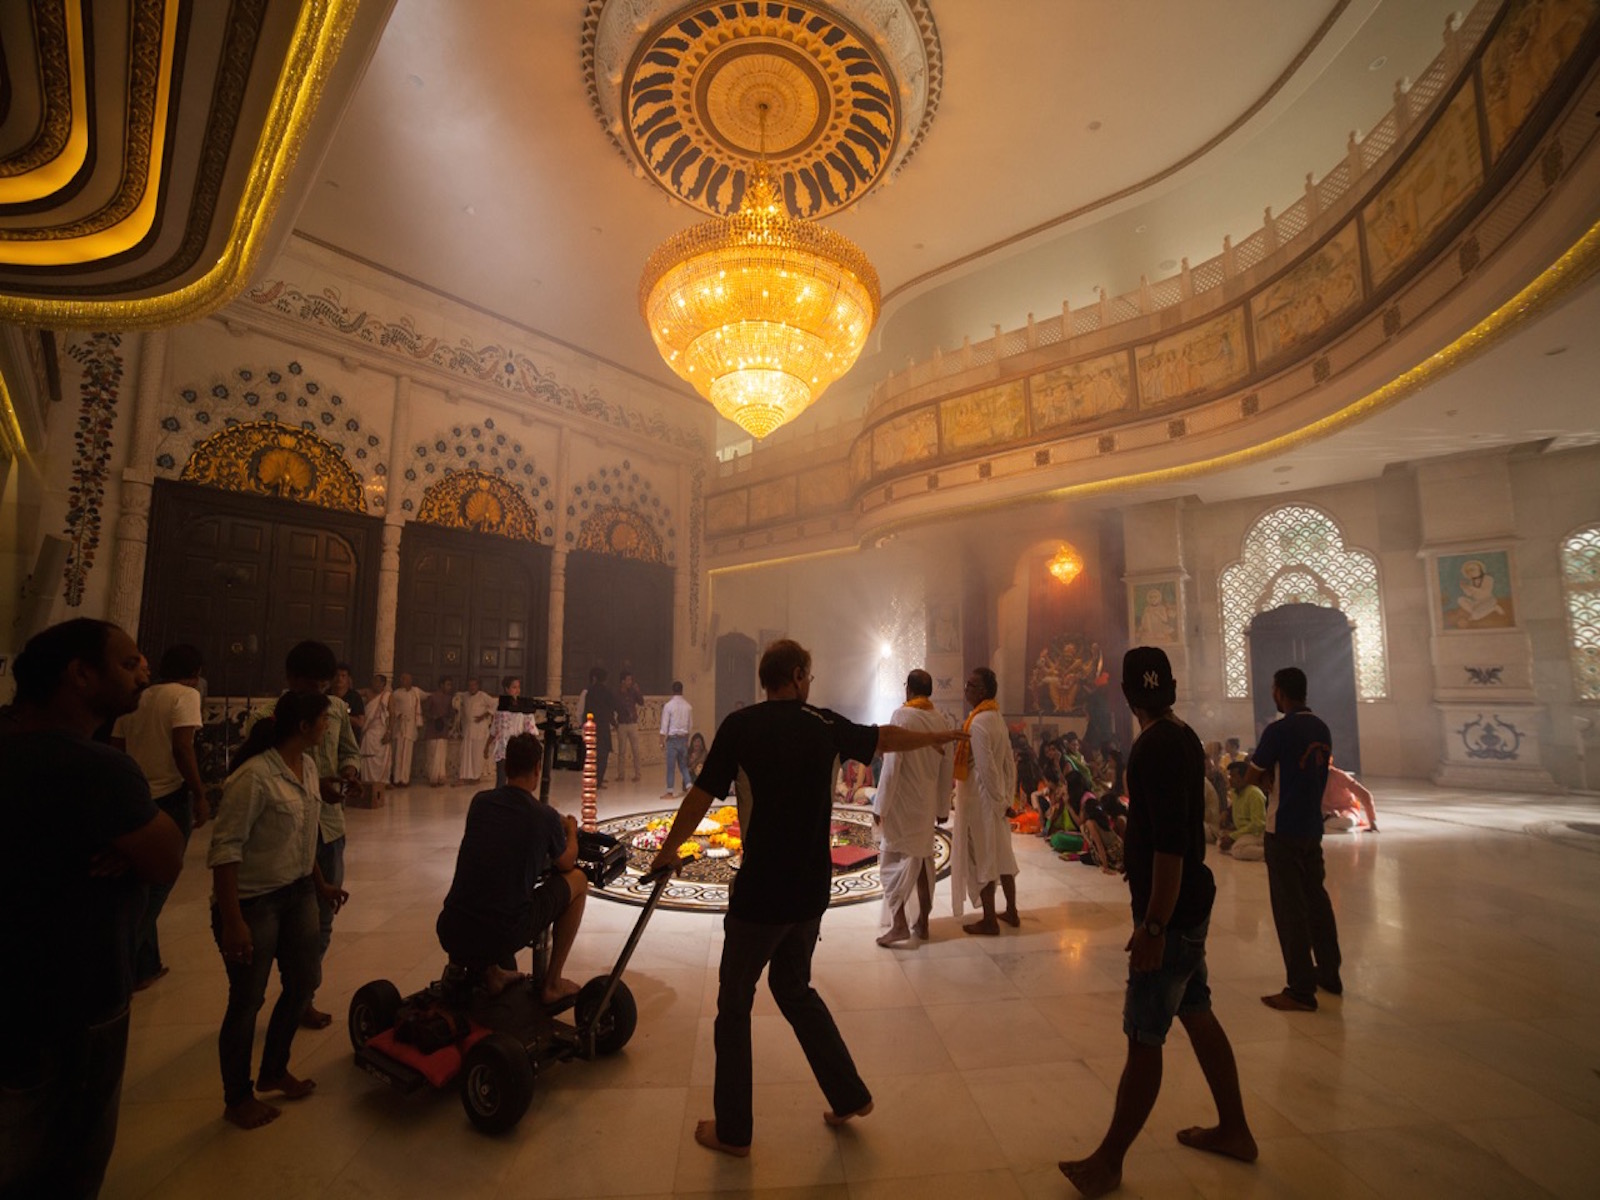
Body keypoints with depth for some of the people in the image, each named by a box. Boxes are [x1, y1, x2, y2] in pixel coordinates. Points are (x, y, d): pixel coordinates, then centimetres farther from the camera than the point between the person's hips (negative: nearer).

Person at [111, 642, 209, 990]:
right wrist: (200, 795, -13)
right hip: (170, 797, -7)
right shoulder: (186, 695, -10)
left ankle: (146, 965, 26)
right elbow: (182, 748, -19)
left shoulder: (136, 698, 10)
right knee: (156, 885, 5)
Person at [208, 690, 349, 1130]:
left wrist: (321, 884, 19)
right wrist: (232, 921, -22)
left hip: (297, 893, 8)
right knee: (248, 1000, 8)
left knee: (305, 982, 16)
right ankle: (237, 1099, 31)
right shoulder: (253, 777, -24)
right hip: (251, 900, -8)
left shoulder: (307, 766, 2)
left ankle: (274, 1072, 39)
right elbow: (225, 849, -22)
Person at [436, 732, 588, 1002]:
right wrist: (571, 831, 33)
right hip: (502, 937, -5)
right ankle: (552, 983, 18)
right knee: (577, 880, 13)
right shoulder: (545, 817, -6)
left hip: (450, 934, 5)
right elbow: (566, 864, 14)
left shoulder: (480, 801, 5)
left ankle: (490, 970, 24)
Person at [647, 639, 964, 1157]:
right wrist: (936, 736, 32)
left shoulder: (741, 725, -12)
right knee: (793, 987, 27)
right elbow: (886, 737, 14)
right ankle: (849, 1095, 35)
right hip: (812, 890, 5)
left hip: (760, 892, -5)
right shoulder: (824, 724, 0)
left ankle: (732, 1130, 29)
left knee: (734, 1003, 15)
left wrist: (667, 852, 7)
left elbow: (701, 796, -8)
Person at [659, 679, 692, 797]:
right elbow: (691, 722, 8)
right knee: (683, 765, 15)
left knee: (670, 766, 3)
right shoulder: (688, 706, 1)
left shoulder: (668, 705, -11)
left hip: (672, 739, -4)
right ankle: (689, 786, 4)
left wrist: (662, 741, -4)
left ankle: (670, 792, 8)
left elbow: (664, 725, -10)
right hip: (684, 738, 4)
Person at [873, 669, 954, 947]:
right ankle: (922, 923, 21)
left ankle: (899, 924, -6)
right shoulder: (942, 720, 3)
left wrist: (880, 805, -11)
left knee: (894, 860, 1)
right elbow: (948, 767, 6)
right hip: (927, 802, 6)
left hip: (902, 801, -6)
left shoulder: (902, 715, -14)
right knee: (923, 858, 14)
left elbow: (891, 764, -17)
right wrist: (943, 806, 15)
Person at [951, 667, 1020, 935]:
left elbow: (986, 767, -22)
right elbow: (1009, 762, 10)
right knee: (1001, 854, 18)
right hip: (996, 797, 8)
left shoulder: (978, 723, -21)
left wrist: (997, 798, -12)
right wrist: (1007, 796, 14)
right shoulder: (998, 718, 5)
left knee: (981, 857, 4)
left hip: (979, 799, -8)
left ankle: (989, 920, 14)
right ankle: (1011, 912, 31)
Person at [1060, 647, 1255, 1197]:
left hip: (1170, 912, -9)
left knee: (1144, 1039, 2)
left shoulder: (1156, 747, -23)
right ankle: (1233, 1129, 38)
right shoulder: (1184, 738, 6)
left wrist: (1153, 925, -23)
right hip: (1191, 905, 9)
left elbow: (1169, 843, -27)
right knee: (1197, 1014, 22)